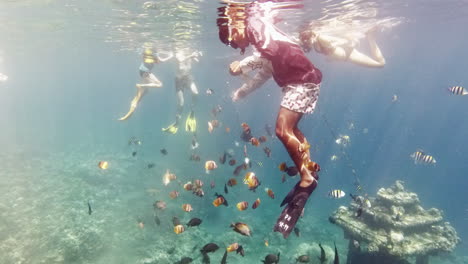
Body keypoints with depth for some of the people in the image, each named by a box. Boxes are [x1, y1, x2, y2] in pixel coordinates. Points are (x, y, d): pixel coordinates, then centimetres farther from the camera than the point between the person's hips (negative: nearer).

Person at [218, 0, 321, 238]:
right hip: (296, 82, 11)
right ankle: (309, 170, 27)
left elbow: (269, 51, -24)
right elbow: (265, 71, 28)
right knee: (290, 129, 18)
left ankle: (307, 179, -7)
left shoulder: (256, 24, -7)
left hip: (303, 80, -11)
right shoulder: (260, 40, 21)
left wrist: (242, 65, -14)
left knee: (283, 130, -17)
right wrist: (242, 92, 32)